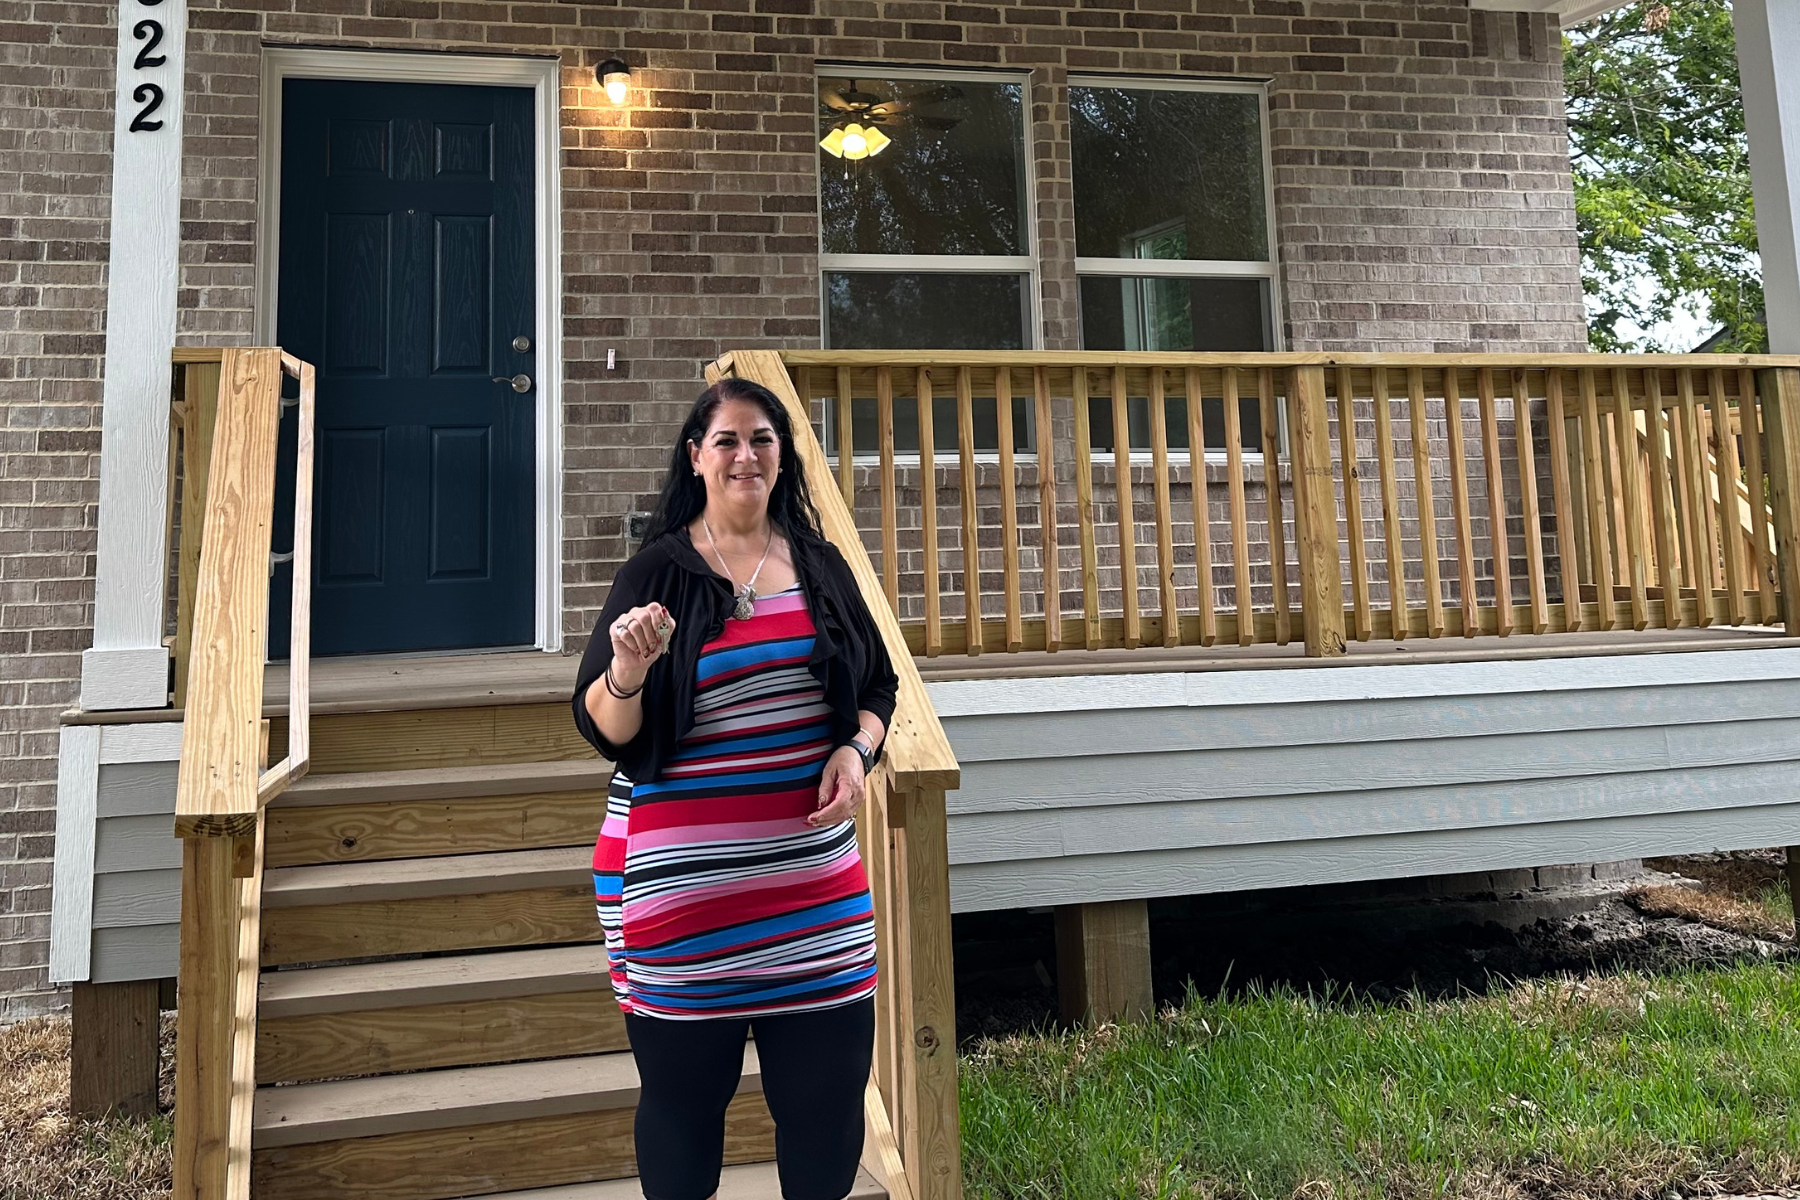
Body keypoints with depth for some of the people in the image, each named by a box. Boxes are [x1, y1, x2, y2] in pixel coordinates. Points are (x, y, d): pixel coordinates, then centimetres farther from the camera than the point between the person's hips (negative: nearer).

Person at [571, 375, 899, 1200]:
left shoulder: (821, 565, 7)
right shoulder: (655, 572, -3)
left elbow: (878, 684, 15)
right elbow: (604, 731, -5)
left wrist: (857, 748, -4)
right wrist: (627, 671, -25)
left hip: (814, 872, 3)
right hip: (683, 881, -2)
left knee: (829, 1087, 9)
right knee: (683, 1092, 11)